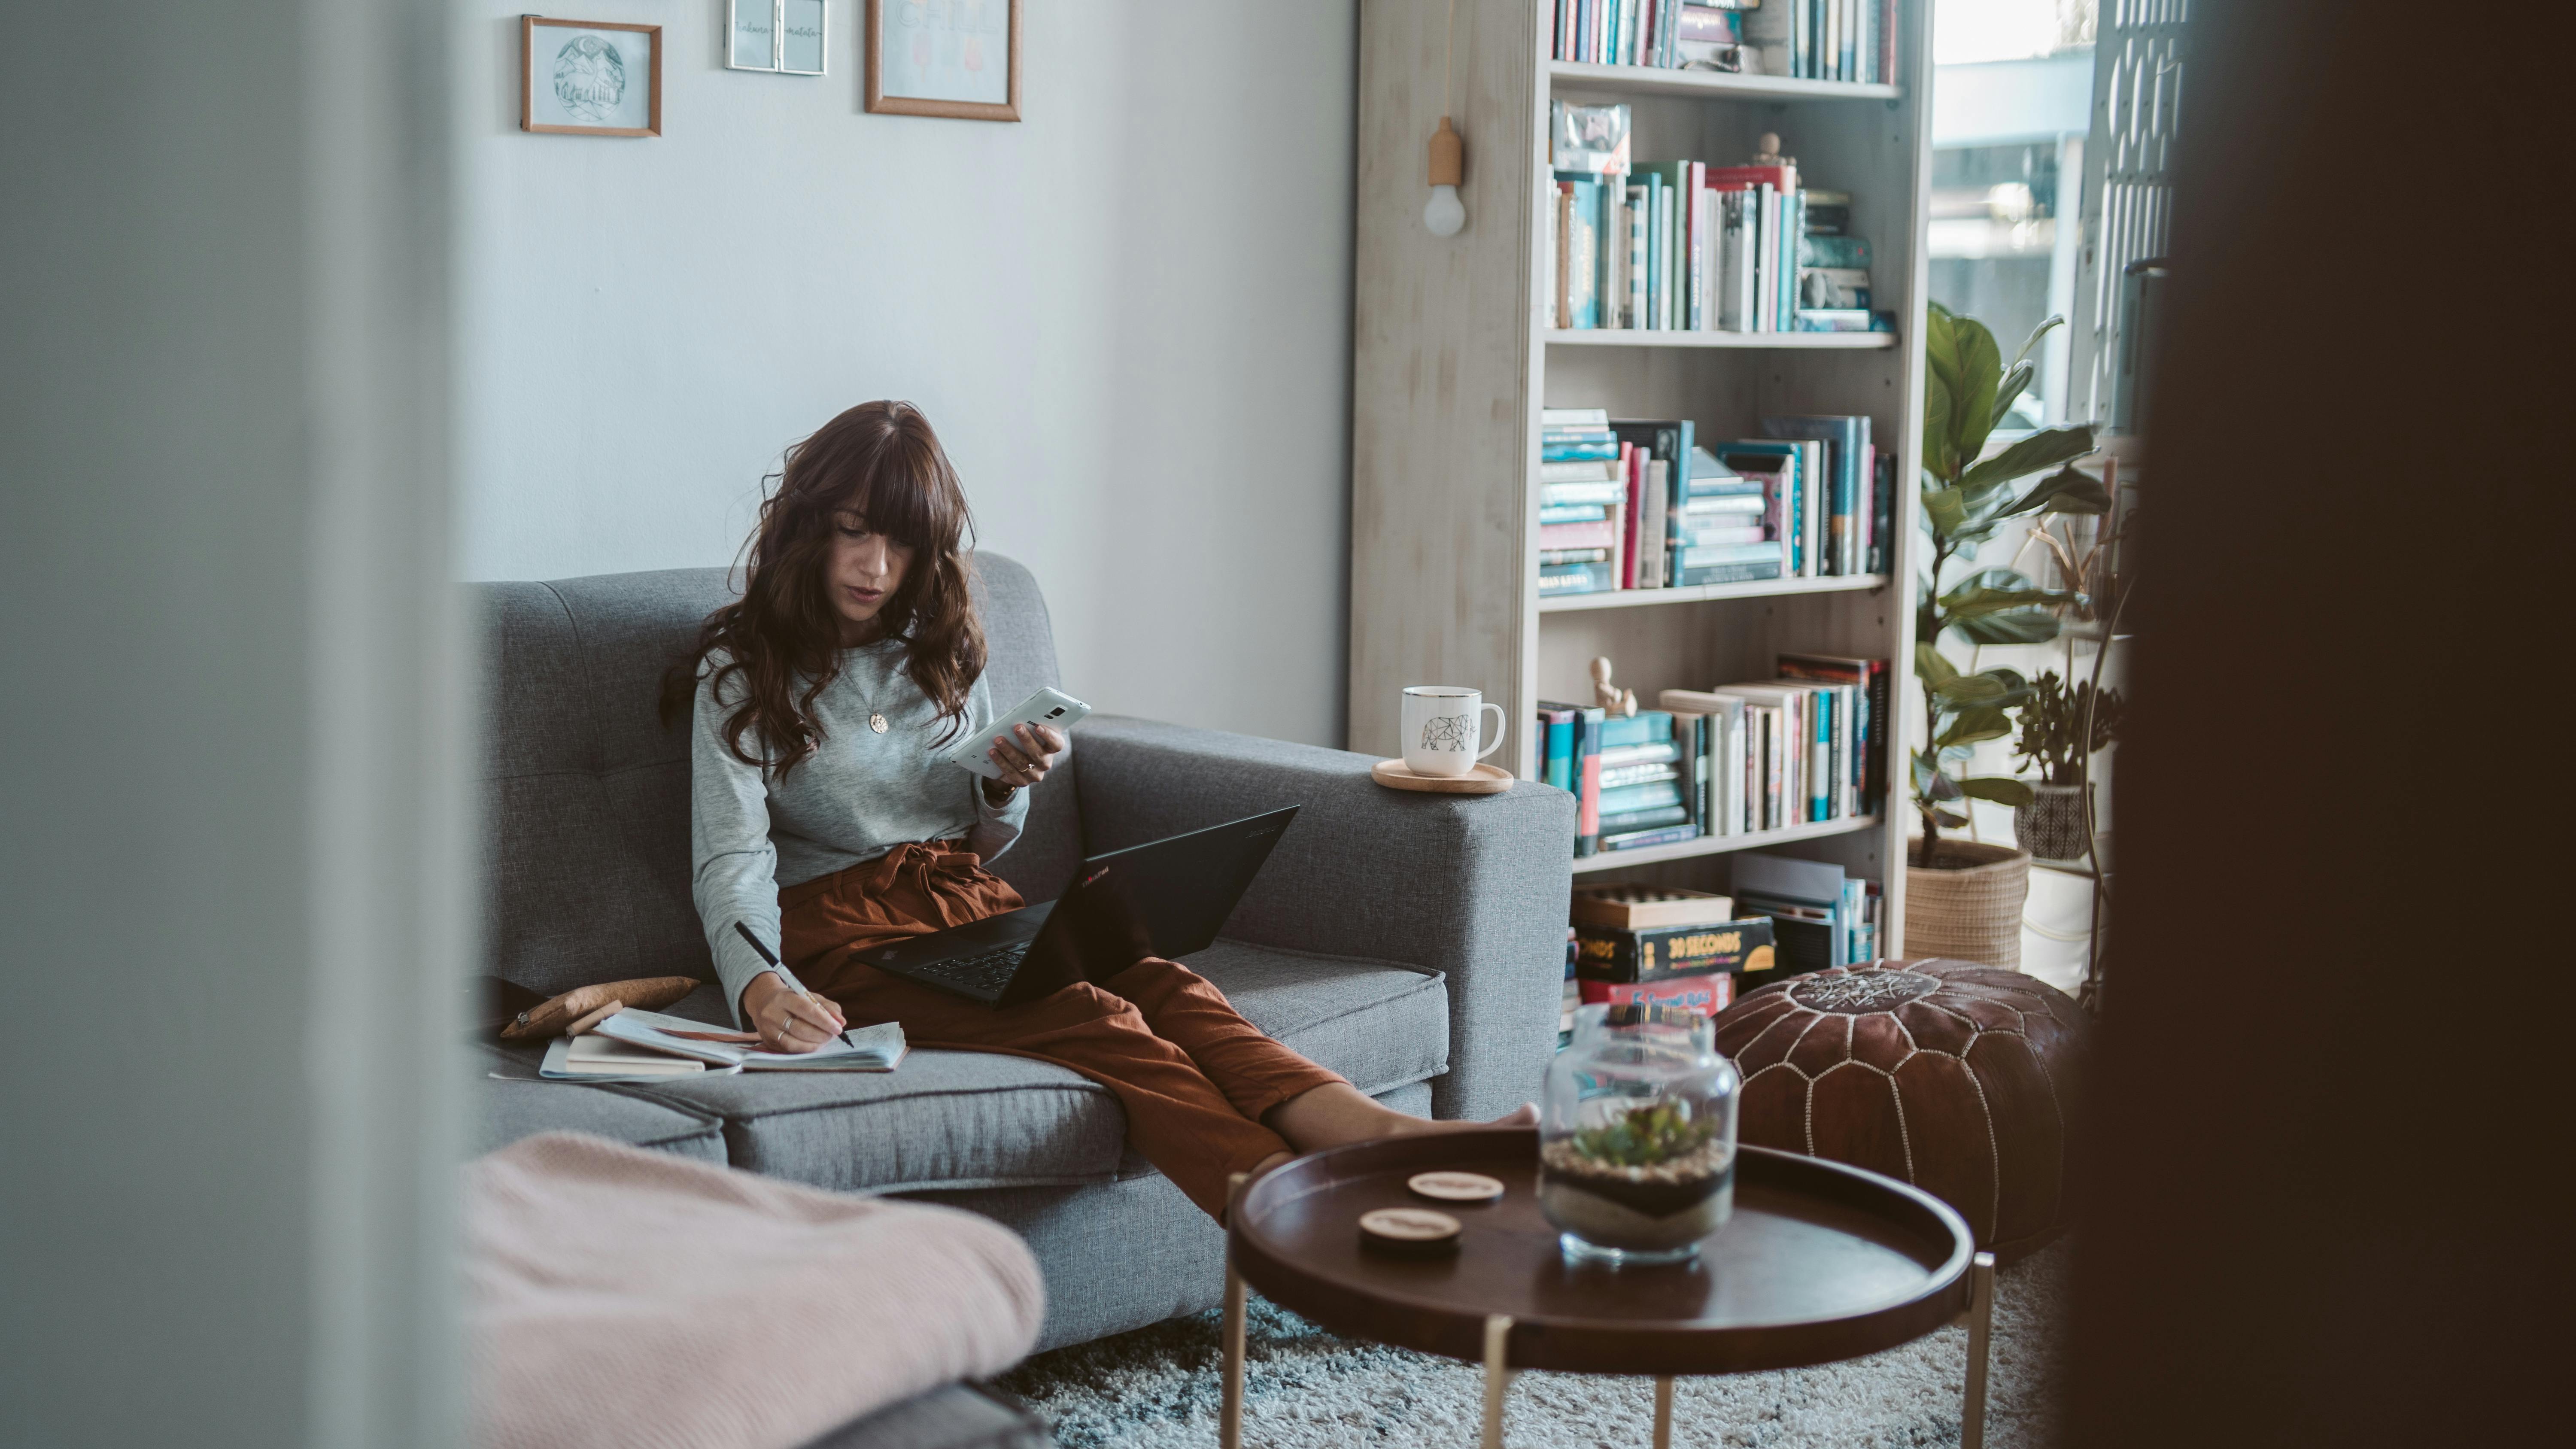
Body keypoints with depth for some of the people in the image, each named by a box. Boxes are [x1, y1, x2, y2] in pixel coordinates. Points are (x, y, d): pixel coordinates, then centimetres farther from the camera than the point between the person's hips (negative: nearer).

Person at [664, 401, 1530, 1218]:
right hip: (843, 928, -5)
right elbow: (731, 862, -11)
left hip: (968, 901, 5)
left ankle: (1386, 1136, -52)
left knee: (1163, 986, -27)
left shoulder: (940, 648, 16)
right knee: (1095, 1021, -33)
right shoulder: (741, 670, 0)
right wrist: (760, 988, -31)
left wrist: (1007, 787, -3)